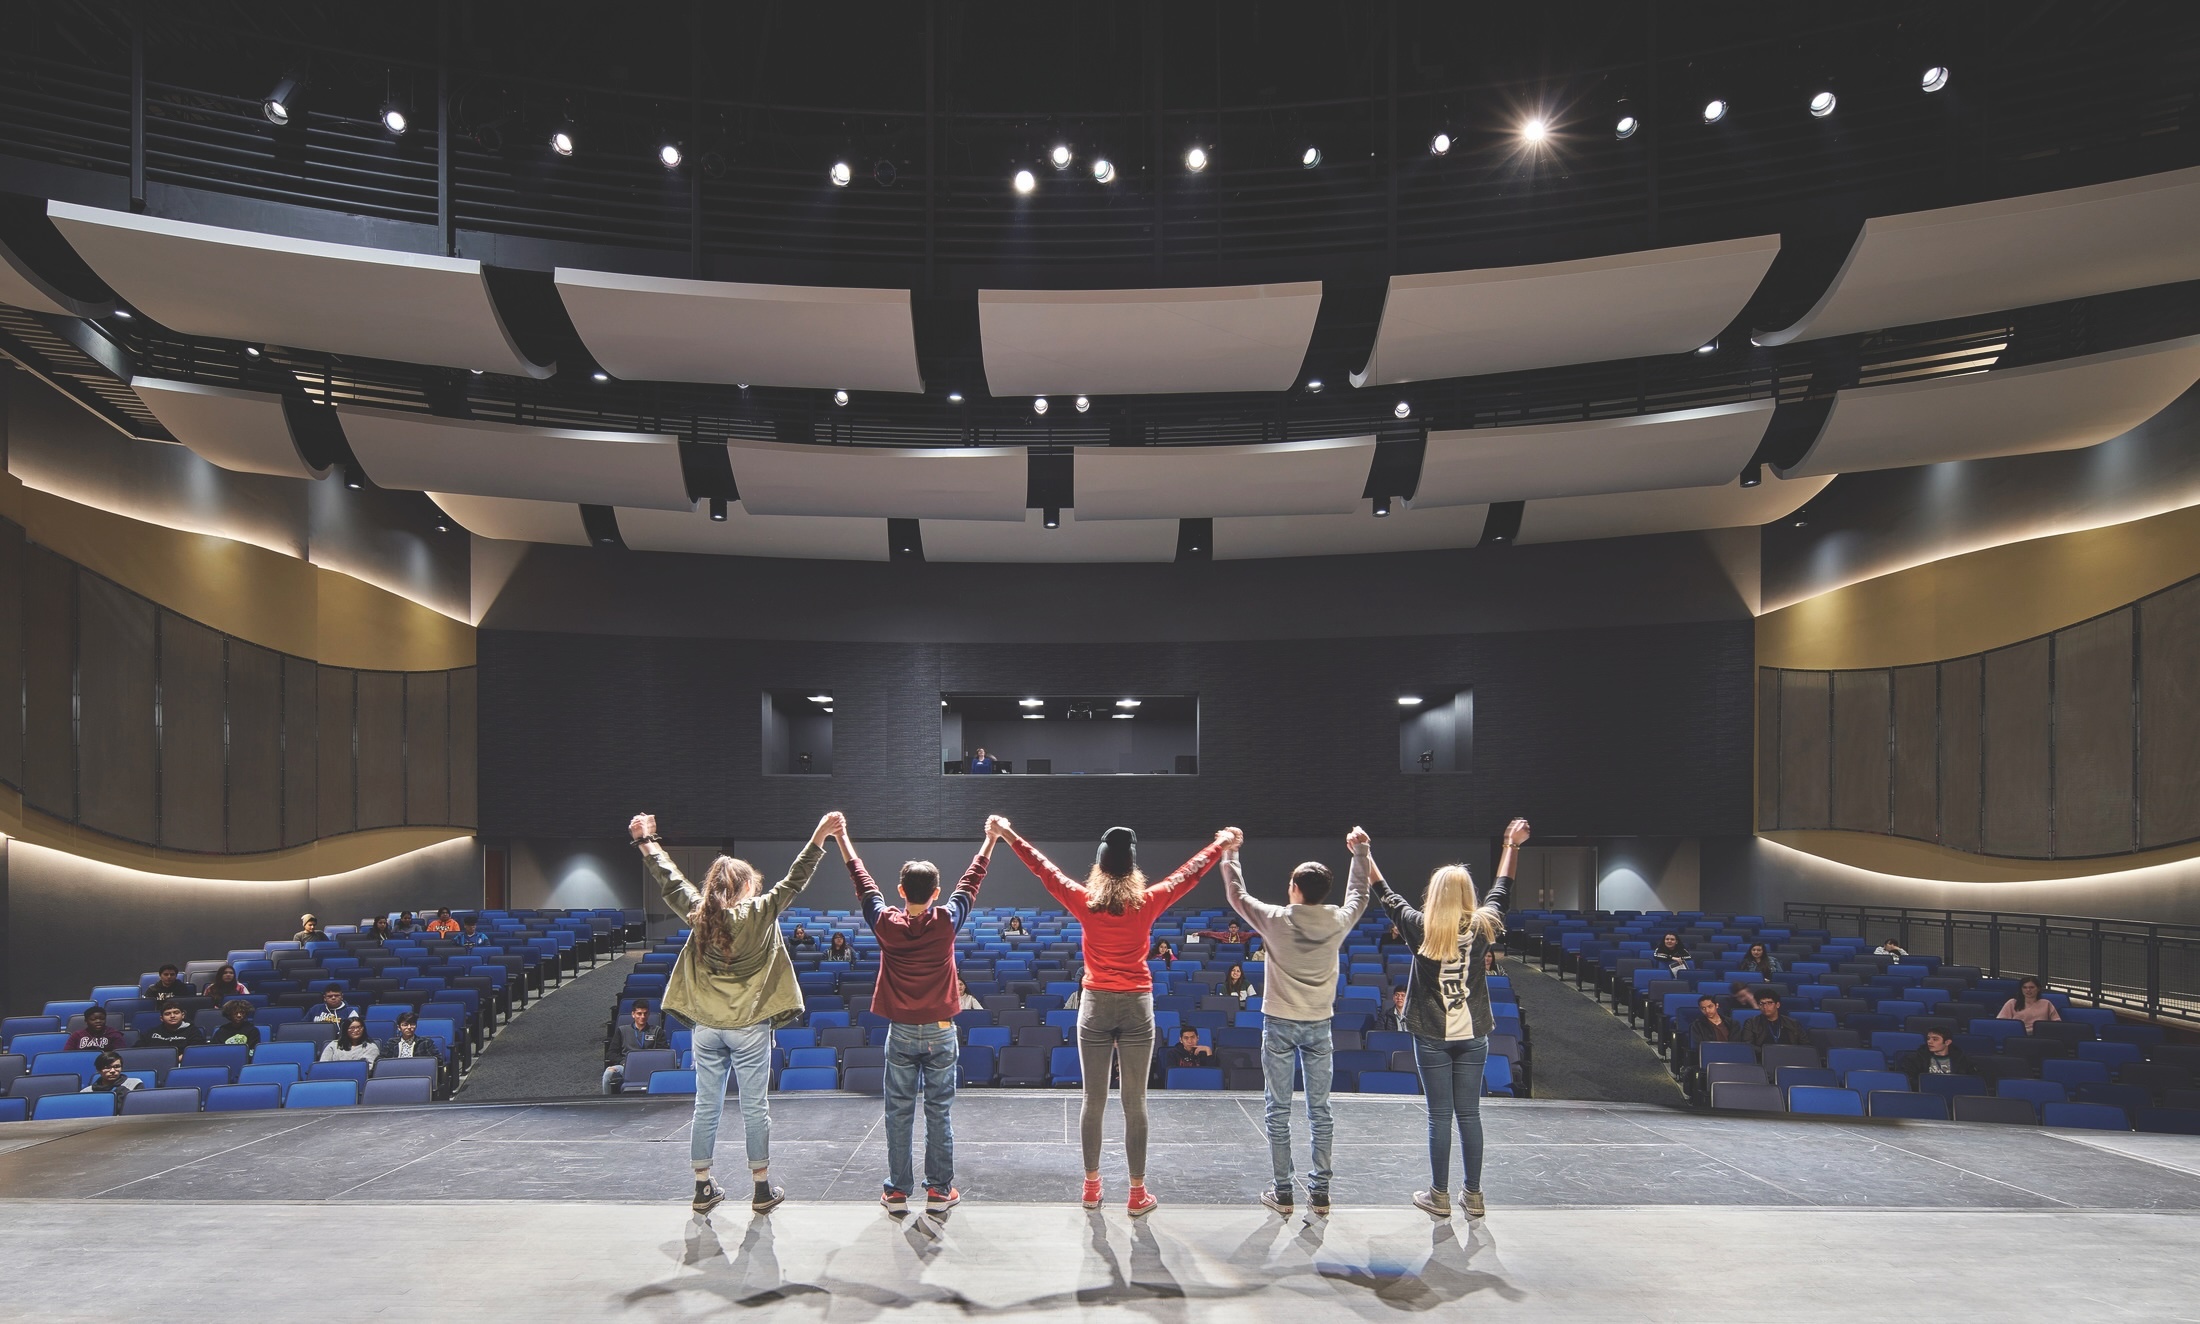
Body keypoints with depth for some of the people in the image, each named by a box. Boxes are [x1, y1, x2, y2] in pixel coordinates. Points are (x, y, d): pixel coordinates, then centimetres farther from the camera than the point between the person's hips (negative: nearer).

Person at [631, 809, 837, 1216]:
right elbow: (795, 879, -10)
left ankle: (704, 1188, 18)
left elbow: (670, 880, 11)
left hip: (706, 1027, 4)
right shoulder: (760, 913, -10)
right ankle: (762, 1189, 12)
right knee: (755, 1108, 4)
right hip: (749, 1028, -3)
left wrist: (646, 841, 23)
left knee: (706, 1108, 11)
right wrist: (820, 836, -9)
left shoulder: (699, 913, 0)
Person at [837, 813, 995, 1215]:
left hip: (901, 1032, 1)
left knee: (899, 1113, 8)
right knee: (940, 1113, 6)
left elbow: (862, 881, 5)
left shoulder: (886, 923, -7)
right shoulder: (946, 922, -9)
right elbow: (971, 881, 3)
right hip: (940, 1032, -1)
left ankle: (897, 1191, 12)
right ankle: (940, 1190, 10)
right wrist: (990, 840, 16)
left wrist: (841, 838, 17)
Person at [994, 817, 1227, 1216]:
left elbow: (1042, 868, 7)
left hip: (1096, 1005, 1)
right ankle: (1138, 1193, 11)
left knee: (1093, 1100, 9)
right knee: (1134, 1102, 4)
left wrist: (1008, 834, 18)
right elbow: (1190, 873, 7)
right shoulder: (1148, 902, -5)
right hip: (1137, 1006, -1)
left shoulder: (1084, 901, -4)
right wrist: (1221, 843, 22)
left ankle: (1091, 1186, 20)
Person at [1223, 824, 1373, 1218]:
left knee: (1279, 1111, 6)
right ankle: (1320, 1192, 13)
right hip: (1318, 1026, 2)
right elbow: (1359, 896, 15)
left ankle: (1282, 1192, 10)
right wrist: (1360, 853, 26)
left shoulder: (1276, 920, -13)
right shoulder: (1338, 921, -7)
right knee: (1320, 1111, 10)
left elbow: (1237, 895, 3)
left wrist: (1230, 853, 15)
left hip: (1279, 1024, -2)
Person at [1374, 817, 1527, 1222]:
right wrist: (1512, 846, 25)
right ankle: (1473, 1195, 17)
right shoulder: (1481, 927, -5)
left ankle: (1439, 1197, 11)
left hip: (1432, 1037, -2)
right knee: (1469, 1115, 9)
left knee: (1440, 1116, 4)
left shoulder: (1421, 928, -10)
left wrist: (1364, 854, 16)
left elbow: (1387, 895, 4)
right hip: (1472, 1036, 2)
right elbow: (1501, 889, 12)